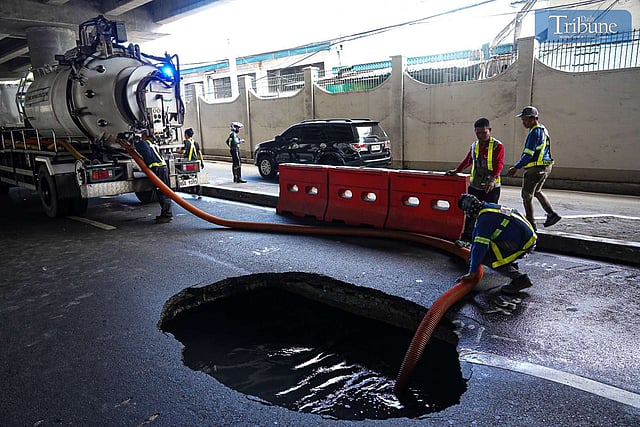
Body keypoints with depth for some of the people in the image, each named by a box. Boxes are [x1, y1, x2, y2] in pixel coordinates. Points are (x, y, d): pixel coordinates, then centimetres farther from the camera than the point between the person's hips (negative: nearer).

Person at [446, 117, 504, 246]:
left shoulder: (498, 146, -7)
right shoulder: (474, 145, 11)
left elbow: (499, 164, -17)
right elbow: (468, 160, 25)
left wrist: (492, 179, -30)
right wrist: (457, 170, 21)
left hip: (491, 188, -5)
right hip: (474, 186, 5)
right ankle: (466, 239, 9)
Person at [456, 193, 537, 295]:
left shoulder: (484, 218, -16)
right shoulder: (491, 207, 14)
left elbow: (480, 247, -20)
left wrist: (472, 272, -14)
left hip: (523, 244, -10)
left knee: (485, 257, -10)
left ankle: (519, 278, -13)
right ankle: (512, 266, 30)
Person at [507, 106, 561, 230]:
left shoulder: (535, 132, -18)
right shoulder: (543, 130, 14)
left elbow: (528, 154, -22)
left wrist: (515, 168, -15)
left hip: (535, 169, -10)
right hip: (545, 167, 10)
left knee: (527, 195, 1)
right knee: (537, 192, 25)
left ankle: (530, 223, 6)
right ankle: (552, 214, 21)